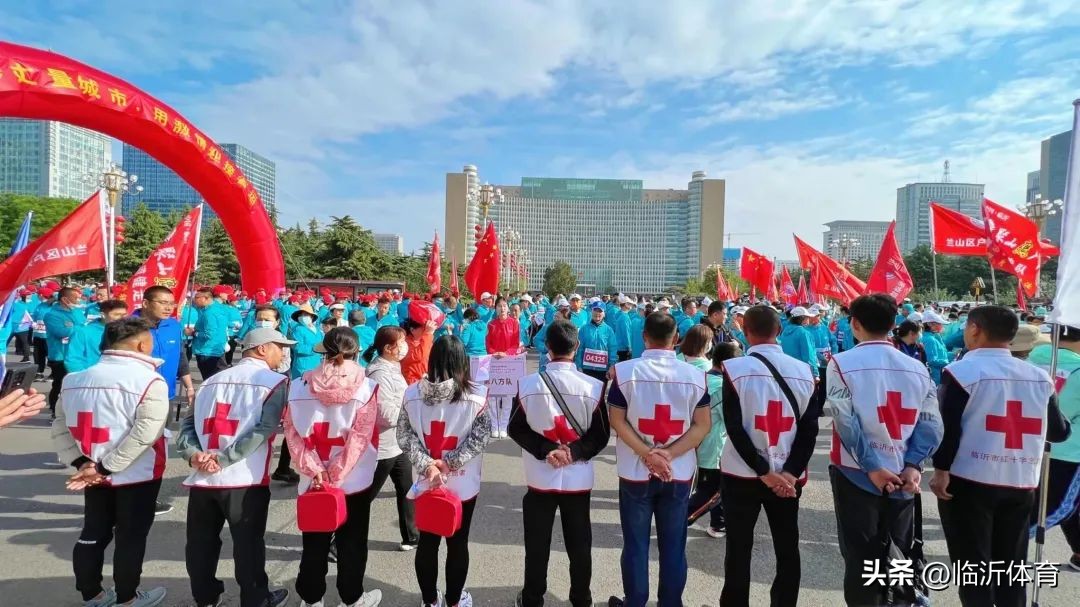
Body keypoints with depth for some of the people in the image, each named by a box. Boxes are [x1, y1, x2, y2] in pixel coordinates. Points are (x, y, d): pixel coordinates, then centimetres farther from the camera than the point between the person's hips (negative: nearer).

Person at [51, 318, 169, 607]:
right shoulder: (150, 382, -18)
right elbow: (143, 435, -25)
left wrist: (81, 462, -3)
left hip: (93, 476, 6)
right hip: (137, 475, -6)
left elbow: (59, 429, 3)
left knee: (93, 533, 20)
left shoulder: (74, 380, 5)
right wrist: (105, 467, -16)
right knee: (131, 537, 9)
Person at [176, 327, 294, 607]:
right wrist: (224, 459, -12)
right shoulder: (275, 382, -4)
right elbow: (263, 430, -16)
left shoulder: (212, 380, 15)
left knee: (201, 543, 20)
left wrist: (194, 454, -4)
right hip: (245, 480, -5)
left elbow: (188, 423, 8)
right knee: (248, 543, 10)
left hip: (202, 478, 5)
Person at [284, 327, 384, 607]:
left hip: (313, 481, 3)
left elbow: (293, 432, -6)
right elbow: (360, 439, -16)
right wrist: (336, 476, -11)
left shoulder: (299, 385, -5)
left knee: (314, 544, 20)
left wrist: (313, 469, -9)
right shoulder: (366, 386, -13)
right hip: (355, 481, -2)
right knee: (352, 544, 15)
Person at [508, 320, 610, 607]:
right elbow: (601, 435, -8)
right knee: (579, 545, 17)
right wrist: (575, 451, -11)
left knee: (537, 544, 16)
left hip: (539, 477, 0)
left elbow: (516, 428, -5)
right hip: (579, 479, 0)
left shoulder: (527, 384, -11)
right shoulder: (594, 387, -13)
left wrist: (545, 449, -10)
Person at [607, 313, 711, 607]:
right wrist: (670, 454, -9)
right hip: (679, 474, 2)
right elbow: (702, 426, -6)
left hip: (635, 472, -1)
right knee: (673, 545, 16)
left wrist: (647, 454, -10)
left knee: (636, 544, 13)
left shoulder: (624, 371, -10)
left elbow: (617, 421, -10)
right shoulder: (695, 375, -5)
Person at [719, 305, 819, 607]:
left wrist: (764, 472, -10)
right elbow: (810, 428, -4)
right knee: (788, 551, 17)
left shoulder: (734, 369, -12)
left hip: (742, 475, -2)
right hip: (788, 477, 3)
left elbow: (734, 428, -15)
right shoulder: (804, 370, -1)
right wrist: (789, 472, -7)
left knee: (739, 551, 12)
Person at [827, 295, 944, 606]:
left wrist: (872, 466, -11)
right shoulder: (917, 368, 3)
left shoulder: (842, 363, -11)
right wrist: (913, 466, -5)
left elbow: (846, 422, -16)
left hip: (857, 475, -4)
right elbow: (930, 424, -2)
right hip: (903, 479, 4)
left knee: (862, 560, 9)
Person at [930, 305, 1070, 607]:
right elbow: (1059, 432, 9)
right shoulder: (1039, 376, 3)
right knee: (1011, 566, 17)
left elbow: (947, 427, -16)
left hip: (969, 482, -5)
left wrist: (941, 471, -8)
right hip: (1022, 484, 5)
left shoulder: (962, 371, -12)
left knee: (972, 565, 7)